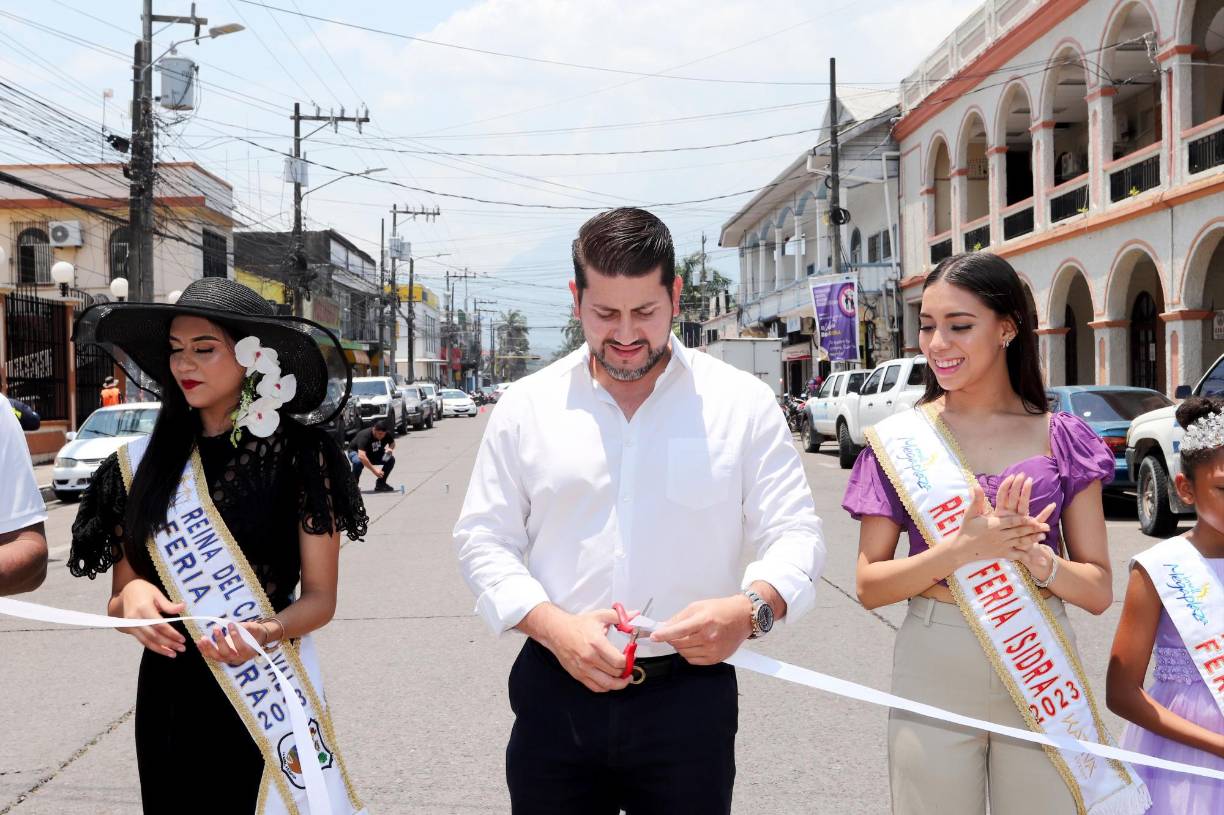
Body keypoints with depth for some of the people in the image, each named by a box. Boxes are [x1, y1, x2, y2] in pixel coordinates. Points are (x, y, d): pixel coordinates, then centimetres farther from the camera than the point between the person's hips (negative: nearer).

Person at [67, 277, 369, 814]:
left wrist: (267, 630, -25)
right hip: (169, 694, 3)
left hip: (270, 695, -3)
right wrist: (131, 598, -13)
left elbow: (321, 597, -5)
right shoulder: (142, 462, 4)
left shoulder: (300, 453, -7)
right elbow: (118, 602, 9)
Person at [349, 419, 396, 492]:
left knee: (391, 459, -17)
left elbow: (392, 443, 4)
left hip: (373, 454, 5)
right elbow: (361, 456, -48)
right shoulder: (365, 436, -37)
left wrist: (390, 448, -22)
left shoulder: (387, 434, -19)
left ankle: (380, 484, -1)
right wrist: (374, 470, -51)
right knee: (358, 462, -39)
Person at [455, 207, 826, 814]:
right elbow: (483, 540, 5)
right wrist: (554, 627, -13)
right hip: (554, 697, 1)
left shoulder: (743, 402, -1)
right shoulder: (525, 406, 3)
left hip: (690, 696, -1)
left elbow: (794, 533, 0)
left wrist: (753, 607, -22)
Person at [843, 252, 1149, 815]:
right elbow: (869, 585, -5)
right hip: (933, 674, 0)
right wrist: (963, 548, -20)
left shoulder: (1061, 440, 0)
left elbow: (1098, 590, 0)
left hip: (1041, 674, 1)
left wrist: (1033, 556, -20)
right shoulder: (899, 441, -1)